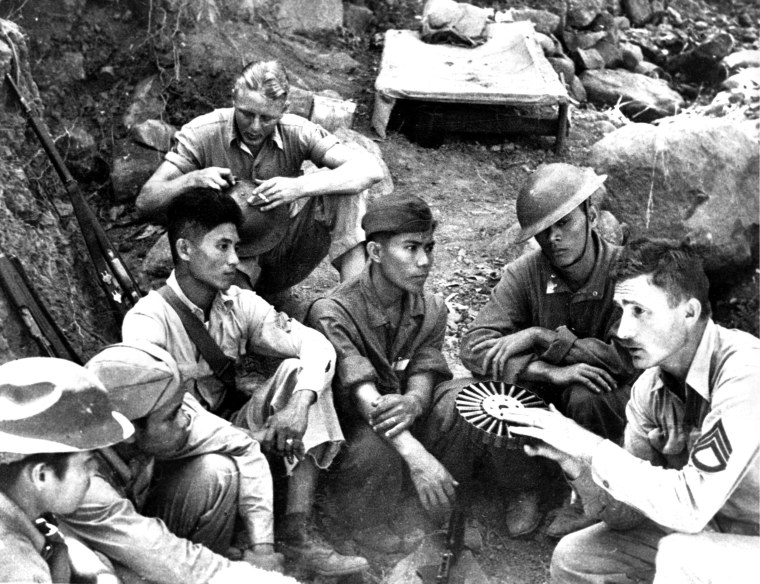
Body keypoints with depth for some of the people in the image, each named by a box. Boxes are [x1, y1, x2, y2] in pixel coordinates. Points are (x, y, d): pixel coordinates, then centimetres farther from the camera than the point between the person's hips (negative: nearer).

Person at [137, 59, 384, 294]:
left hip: (283, 253, 3)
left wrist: (299, 186, -38)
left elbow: (370, 169, -24)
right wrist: (192, 180, -35)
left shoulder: (297, 133, -13)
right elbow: (145, 202, -14)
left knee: (344, 192, -20)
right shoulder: (202, 134, -15)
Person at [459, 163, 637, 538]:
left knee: (585, 397, -33)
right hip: (548, 396, 2)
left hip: (611, 398, -2)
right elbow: (474, 347, -24)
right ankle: (526, 485, -2)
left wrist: (545, 338, -26)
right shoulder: (525, 273, -15)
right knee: (507, 378, -26)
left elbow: (627, 359, -29)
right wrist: (551, 371, -36)